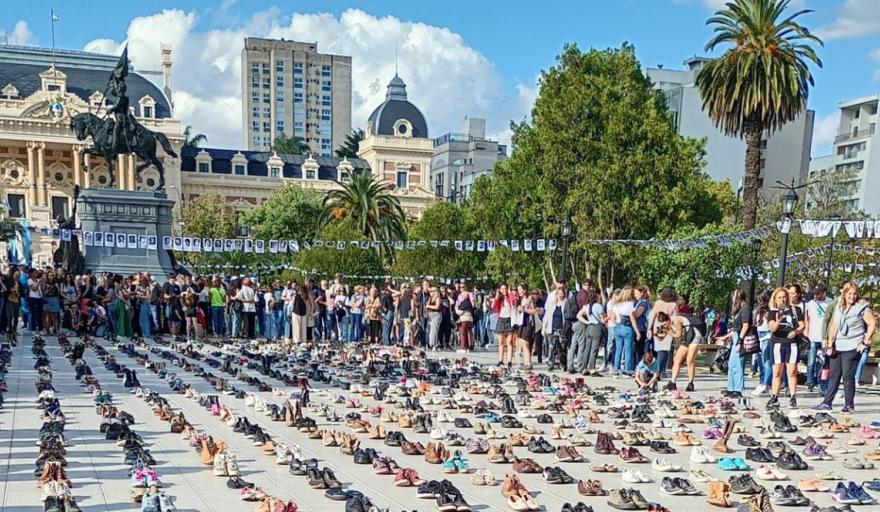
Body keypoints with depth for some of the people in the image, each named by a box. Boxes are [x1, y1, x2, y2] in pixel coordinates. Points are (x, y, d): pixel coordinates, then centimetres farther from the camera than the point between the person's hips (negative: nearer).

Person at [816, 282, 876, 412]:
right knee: (834, 375, 8)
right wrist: (830, 345, 8)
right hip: (838, 347, 6)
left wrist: (865, 343, -13)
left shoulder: (862, 307, -5)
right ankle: (827, 403, 12)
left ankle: (849, 404, 8)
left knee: (848, 376, -3)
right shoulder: (839, 306, 12)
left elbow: (872, 324, -12)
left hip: (852, 348, -6)